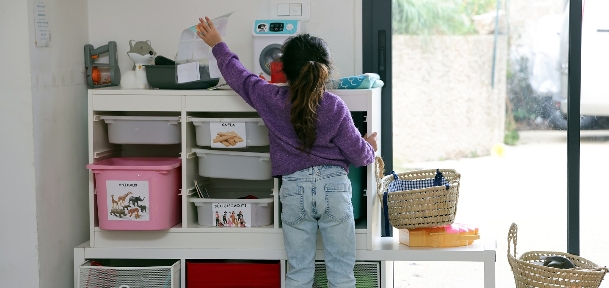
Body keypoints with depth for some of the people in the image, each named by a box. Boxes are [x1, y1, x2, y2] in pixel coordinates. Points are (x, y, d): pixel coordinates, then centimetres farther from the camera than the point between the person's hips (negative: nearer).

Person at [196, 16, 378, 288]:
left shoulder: (271, 99, -4)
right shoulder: (335, 106, -8)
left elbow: (237, 75, 12)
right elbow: (357, 154, -1)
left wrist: (217, 45, 28)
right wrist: (370, 148, 23)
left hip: (294, 189, 1)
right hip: (334, 187, -1)